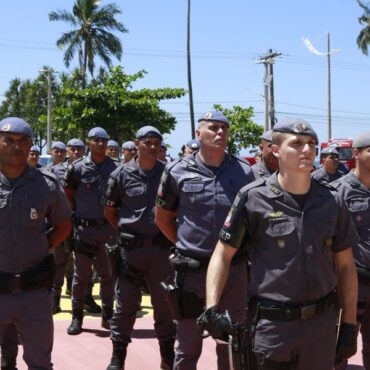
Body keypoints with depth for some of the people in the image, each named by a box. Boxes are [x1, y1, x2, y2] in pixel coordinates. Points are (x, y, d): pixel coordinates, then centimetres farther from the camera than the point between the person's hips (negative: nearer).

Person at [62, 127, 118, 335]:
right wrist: (80, 213, 6)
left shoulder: (116, 167, -1)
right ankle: (77, 316, 16)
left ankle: (108, 315, 22)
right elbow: (68, 194, 7)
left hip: (108, 227, 1)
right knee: (81, 274, 6)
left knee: (109, 273, 10)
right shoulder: (78, 167, -3)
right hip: (85, 227, -1)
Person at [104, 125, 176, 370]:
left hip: (160, 246, 1)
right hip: (131, 248, -1)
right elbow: (110, 209, 10)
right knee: (126, 303, 7)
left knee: (164, 302, 11)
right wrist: (124, 230, 6)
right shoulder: (122, 174, -1)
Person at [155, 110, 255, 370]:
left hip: (234, 268, 1)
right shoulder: (178, 171, -2)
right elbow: (163, 217, 9)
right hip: (192, 269, -1)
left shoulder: (244, 172, 1)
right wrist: (185, 246, 5)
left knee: (231, 344, 14)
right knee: (188, 346, 11)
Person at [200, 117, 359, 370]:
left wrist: (349, 325, 6)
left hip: (323, 321, 3)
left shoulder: (332, 201, 3)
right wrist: (212, 308, -14)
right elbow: (223, 255, -2)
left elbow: (345, 266, 9)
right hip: (272, 323, -3)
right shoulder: (253, 198, -8)